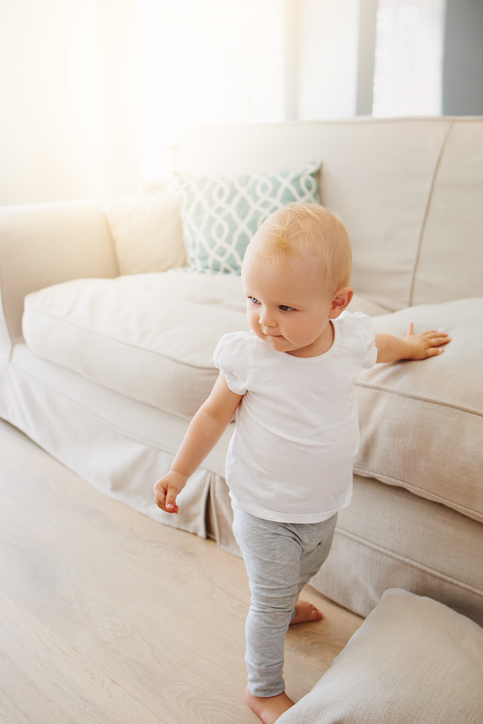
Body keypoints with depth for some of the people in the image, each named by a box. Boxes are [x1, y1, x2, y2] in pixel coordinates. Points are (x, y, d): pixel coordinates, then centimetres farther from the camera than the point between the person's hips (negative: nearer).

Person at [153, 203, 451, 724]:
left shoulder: (351, 339, -15)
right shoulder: (246, 355, -25)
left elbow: (380, 347, 11)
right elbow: (214, 413, -9)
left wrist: (411, 346, 30)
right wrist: (178, 473, -6)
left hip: (323, 503, 5)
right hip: (265, 512, -5)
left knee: (306, 568, 31)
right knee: (271, 603, 10)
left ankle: (282, 607, 64)